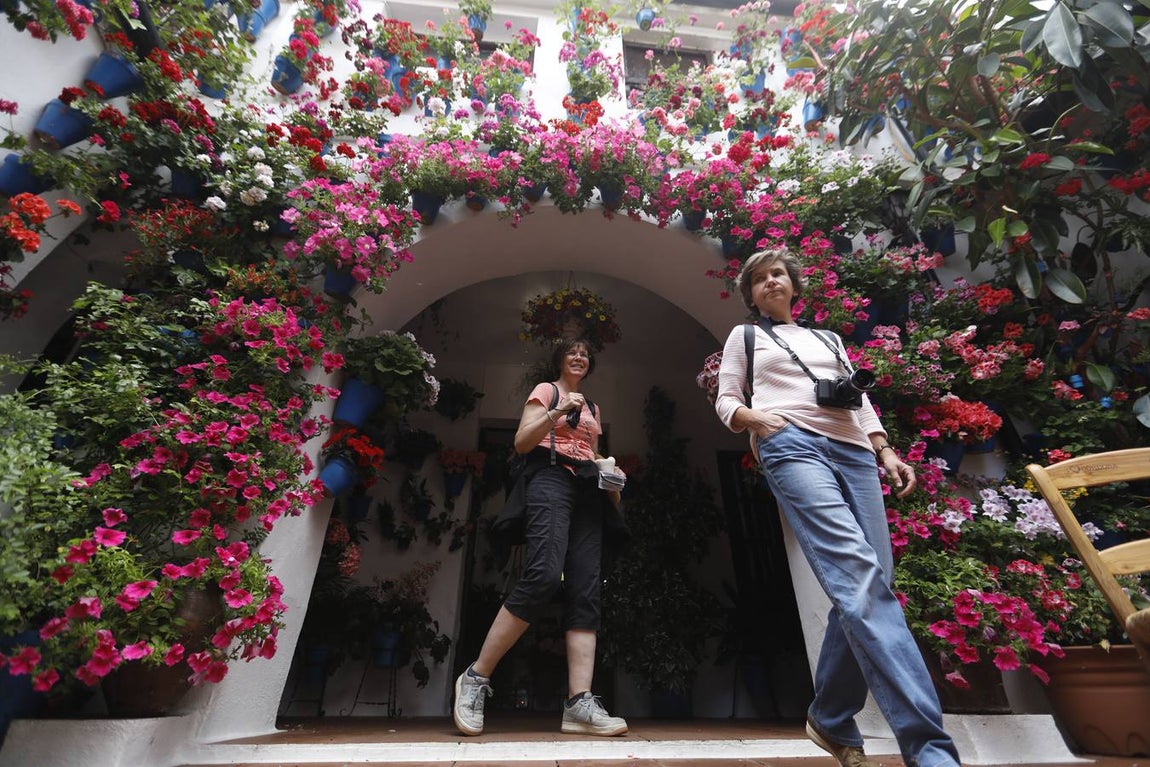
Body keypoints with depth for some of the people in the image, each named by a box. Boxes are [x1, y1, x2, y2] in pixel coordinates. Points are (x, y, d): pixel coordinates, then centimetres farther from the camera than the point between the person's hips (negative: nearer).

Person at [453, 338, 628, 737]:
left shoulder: (592, 409, 28)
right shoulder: (545, 390, 11)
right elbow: (521, 443, 0)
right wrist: (556, 413, -12)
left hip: (587, 490, 7)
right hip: (550, 477, -6)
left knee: (585, 590, -7)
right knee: (544, 574, -25)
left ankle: (579, 703, -10)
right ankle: (476, 677, -10)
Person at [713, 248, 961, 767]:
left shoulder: (829, 339, 31)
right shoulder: (745, 336, 19)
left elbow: (861, 402, 24)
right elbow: (725, 402, 11)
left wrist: (885, 451, 9)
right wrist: (756, 419, -10)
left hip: (853, 452, 5)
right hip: (791, 446, -5)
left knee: (868, 586, -5)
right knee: (859, 579, -22)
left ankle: (831, 720, 13)